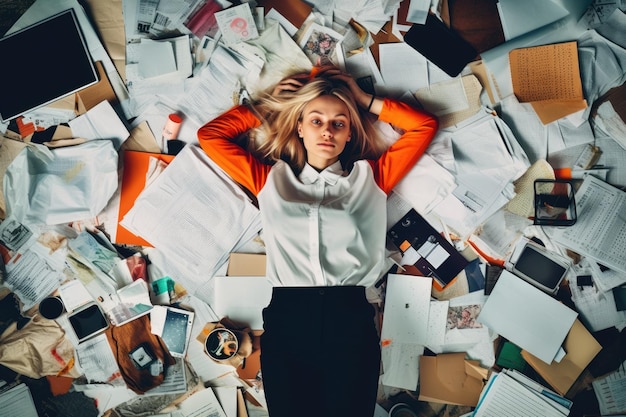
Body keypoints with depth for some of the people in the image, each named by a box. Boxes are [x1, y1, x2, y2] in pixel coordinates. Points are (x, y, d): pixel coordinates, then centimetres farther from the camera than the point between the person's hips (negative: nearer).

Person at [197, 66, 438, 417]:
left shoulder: (370, 176, 18)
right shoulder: (271, 178, 20)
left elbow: (425, 125, 21)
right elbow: (210, 135, 24)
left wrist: (365, 101, 25)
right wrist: (266, 106, 28)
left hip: (351, 315, 0)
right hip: (286, 317, 1)